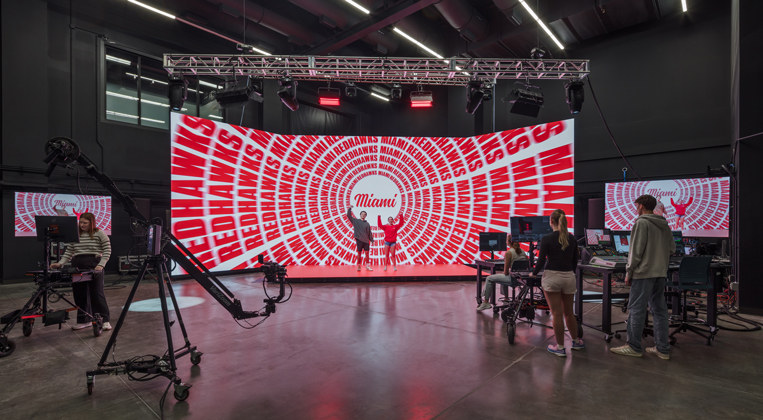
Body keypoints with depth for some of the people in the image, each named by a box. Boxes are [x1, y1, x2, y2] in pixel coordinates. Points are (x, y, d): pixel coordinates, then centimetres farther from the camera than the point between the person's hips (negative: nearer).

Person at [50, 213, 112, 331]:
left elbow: (107, 251, -4)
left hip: (94, 266, -5)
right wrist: (60, 263, 1)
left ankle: (104, 320, 4)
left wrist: (101, 265, -14)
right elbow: (68, 252, 16)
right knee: (79, 294, 8)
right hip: (77, 266, 5)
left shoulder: (100, 233, 0)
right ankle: (84, 320, 20)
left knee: (97, 293, -3)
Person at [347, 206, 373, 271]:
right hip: (359, 240, -2)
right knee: (359, 253, 1)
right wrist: (349, 208, -6)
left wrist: (372, 240, 8)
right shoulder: (355, 221, 6)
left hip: (366, 240, 2)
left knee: (367, 253, 2)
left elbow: (369, 233, 11)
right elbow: (349, 215, 0)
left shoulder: (367, 224, 10)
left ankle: (367, 266, 13)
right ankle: (359, 266, 11)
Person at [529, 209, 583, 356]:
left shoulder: (546, 239, -10)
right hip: (569, 277, 5)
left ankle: (560, 347, 10)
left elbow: (541, 261, -10)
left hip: (552, 277, -5)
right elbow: (575, 260, 11)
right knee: (569, 312, 20)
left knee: (557, 314, 2)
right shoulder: (572, 238, 4)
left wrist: (533, 274, 6)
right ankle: (576, 341, 35)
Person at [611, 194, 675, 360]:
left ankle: (633, 347, 6)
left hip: (644, 272, -8)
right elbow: (672, 249, 16)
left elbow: (636, 250, -14)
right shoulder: (665, 225, 13)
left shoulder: (641, 223, -11)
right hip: (660, 273, 8)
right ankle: (662, 349, 19)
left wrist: (629, 272, -8)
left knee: (636, 309, -1)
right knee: (659, 309, 13)